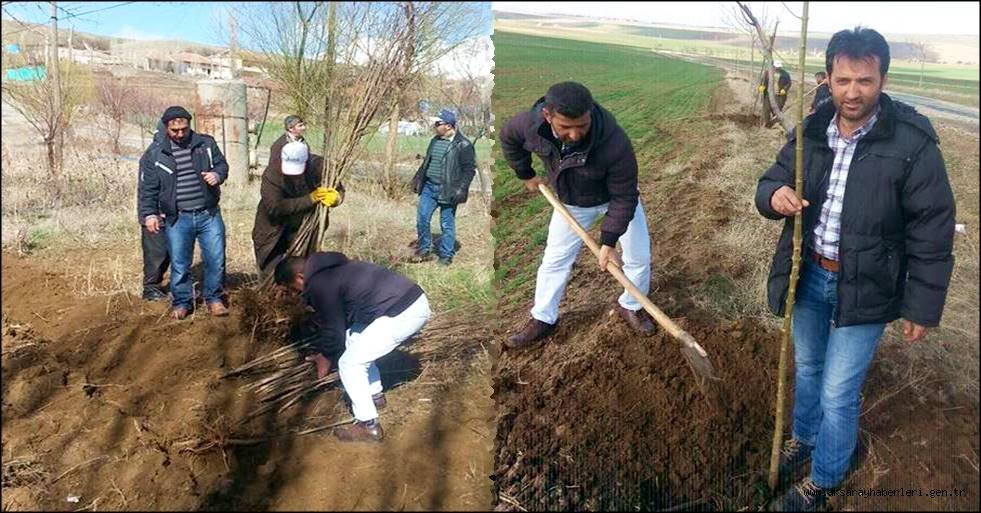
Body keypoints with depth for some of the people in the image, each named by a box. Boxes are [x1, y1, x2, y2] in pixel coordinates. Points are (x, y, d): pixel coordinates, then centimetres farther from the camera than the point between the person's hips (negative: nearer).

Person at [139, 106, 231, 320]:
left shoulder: (206, 143, 3)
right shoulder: (156, 155, 3)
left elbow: (222, 164, 12)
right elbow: (149, 188, 5)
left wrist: (217, 174, -12)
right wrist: (149, 214, -5)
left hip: (209, 215, 0)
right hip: (177, 220, 0)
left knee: (216, 259, 4)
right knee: (179, 264, 6)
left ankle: (214, 298, 21)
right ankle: (181, 302, 23)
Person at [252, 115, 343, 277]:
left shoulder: (317, 166, -18)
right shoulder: (271, 175, -26)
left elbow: (338, 189, -5)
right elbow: (275, 207, -36)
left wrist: (336, 197, -31)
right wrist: (310, 199, -40)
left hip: (301, 231, 2)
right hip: (272, 236, -2)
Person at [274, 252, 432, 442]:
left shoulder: (319, 285, -9)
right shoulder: (330, 268, 20)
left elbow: (333, 328, 1)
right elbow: (339, 319, 30)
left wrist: (325, 356, 20)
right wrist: (324, 350, 36)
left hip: (403, 314, -10)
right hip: (415, 299, 10)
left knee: (349, 364, 0)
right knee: (355, 341, 25)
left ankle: (369, 426, 8)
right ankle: (375, 396, 36)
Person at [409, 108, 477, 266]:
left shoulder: (463, 145, -10)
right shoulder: (435, 141, 12)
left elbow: (469, 169, -11)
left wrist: (461, 189, -17)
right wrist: (417, 179, 18)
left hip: (447, 191, -6)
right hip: (429, 187, 6)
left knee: (447, 224, 2)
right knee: (422, 217, 4)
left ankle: (446, 256, 14)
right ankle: (424, 250, 19)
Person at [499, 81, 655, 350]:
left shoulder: (614, 143, -43)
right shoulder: (529, 124, -33)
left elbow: (624, 198, -30)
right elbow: (508, 138, -6)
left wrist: (609, 243, -28)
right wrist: (526, 175, 2)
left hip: (615, 199, -2)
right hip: (571, 202, 2)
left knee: (639, 257, 2)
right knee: (554, 259, 8)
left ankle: (631, 306, 30)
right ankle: (543, 318, 25)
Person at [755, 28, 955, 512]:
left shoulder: (912, 142, -18)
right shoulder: (811, 131, -3)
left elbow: (932, 232, -13)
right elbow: (768, 184, 6)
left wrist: (922, 307, -11)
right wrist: (774, 195, -20)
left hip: (865, 287, -4)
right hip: (808, 275, 5)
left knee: (838, 393, 4)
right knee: (807, 366, 24)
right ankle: (803, 437, 50)